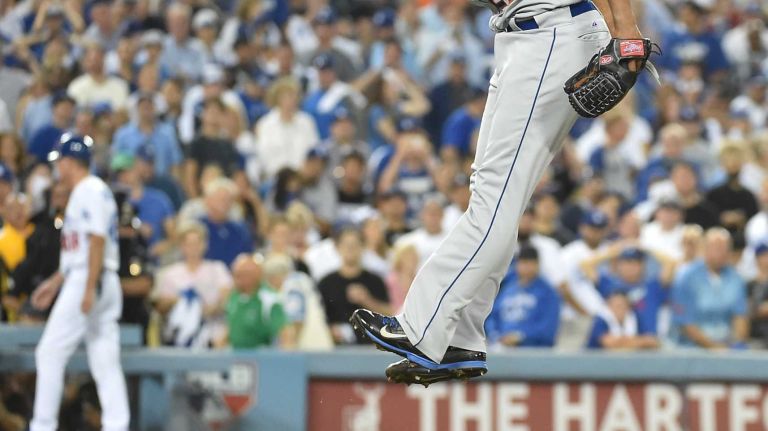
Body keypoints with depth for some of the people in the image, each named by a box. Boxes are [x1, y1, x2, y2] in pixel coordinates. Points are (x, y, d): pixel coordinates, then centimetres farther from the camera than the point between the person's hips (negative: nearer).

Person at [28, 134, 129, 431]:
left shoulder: (89, 191, -10)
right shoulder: (91, 192, 21)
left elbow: (97, 241, -19)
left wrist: (89, 288, -24)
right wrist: (56, 282, 29)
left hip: (87, 282, -10)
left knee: (50, 353, -6)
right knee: (105, 362, 4)